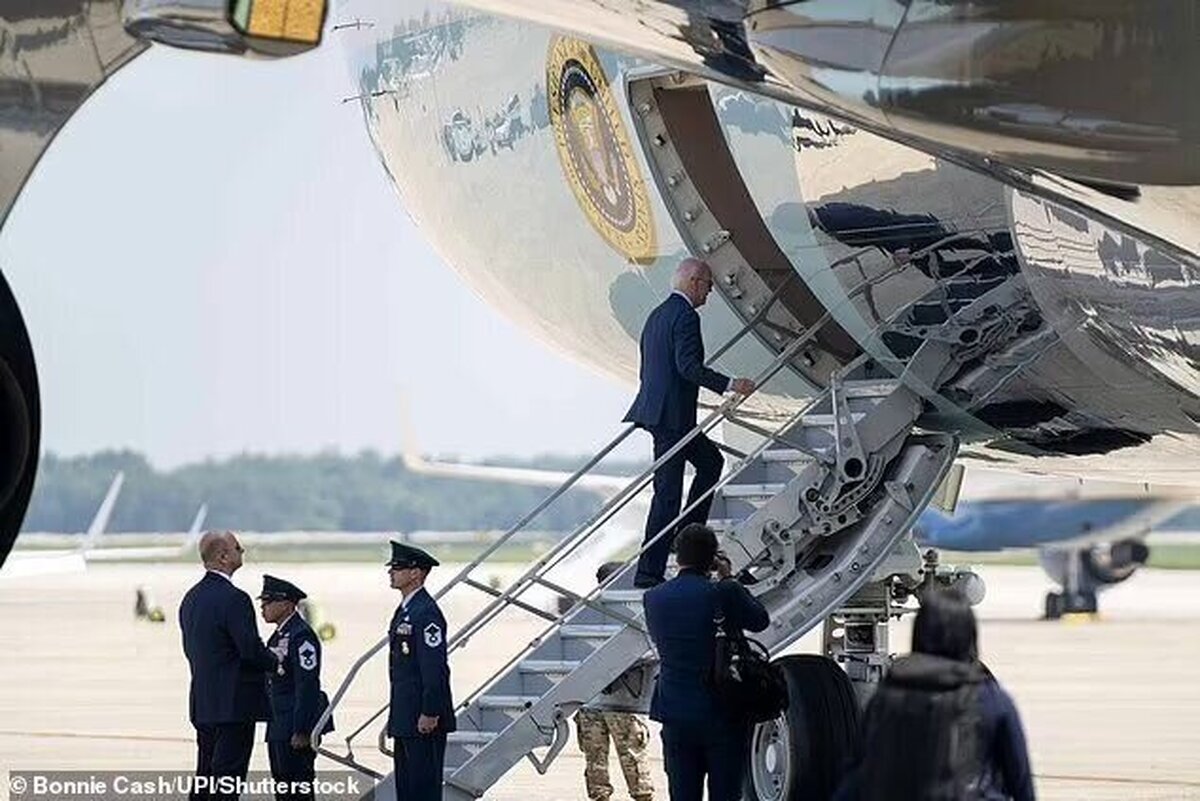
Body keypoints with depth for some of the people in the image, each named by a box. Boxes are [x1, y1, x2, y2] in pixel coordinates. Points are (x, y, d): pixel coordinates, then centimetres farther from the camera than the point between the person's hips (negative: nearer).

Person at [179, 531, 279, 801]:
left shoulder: (191, 599, 12)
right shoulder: (234, 599, -16)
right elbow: (251, 649, -20)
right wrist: (276, 662, 0)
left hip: (203, 704, 9)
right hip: (234, 703, -9)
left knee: (205, 776, 12)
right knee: (227, 779, -7)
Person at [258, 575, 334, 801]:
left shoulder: (301, 635, -15)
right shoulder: (279, 636, 16)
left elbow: (308, 686, -20)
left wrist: (301, 731, -22)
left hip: (296, 727, -10)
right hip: (279, 727, 10)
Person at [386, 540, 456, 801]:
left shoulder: (426, 613, -16)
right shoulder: (405, 610, 16)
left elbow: (435, 668, -21)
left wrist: (430, 714, -22)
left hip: (423, 721, -11)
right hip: (405, 719, 11)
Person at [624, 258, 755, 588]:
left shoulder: (658, 314, 16)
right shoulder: (685, 316, -14)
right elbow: (688, 366, -23)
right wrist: (729, 385, -23)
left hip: (654, 409, 10)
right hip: (672, 415, -10)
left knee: (711, 461, 24)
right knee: (667, 495, -7)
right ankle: (649, 571, -6)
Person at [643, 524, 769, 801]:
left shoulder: (653, 598, -1)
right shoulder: (724, 593, -13)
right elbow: (759, 620, 3)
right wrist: (728, 579, 11)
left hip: (676, 715, 3)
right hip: (723, 714, -3)